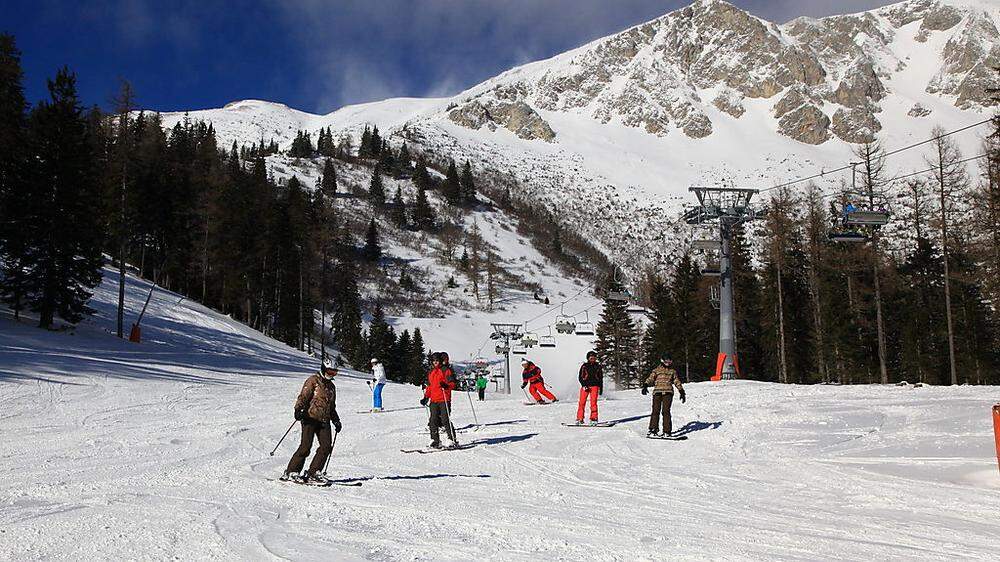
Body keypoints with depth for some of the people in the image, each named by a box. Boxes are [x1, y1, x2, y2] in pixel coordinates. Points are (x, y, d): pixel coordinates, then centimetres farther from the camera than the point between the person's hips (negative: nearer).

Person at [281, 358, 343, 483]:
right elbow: (303, 396, -9)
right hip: (310, 418, -6)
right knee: (305, 447, -12)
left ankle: (313, 473, -2)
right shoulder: (313, 380, 2)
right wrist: (298, 409, -25)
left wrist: (336, 421, 25)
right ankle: (291, 472, -3)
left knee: (326, 447, -9)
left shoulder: (332, 386, 23)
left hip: (324, 421, 7)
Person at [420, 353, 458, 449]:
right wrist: (426, 397, 18)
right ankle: (435, 441, 6)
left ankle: (453, 440, -3)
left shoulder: (445, 370, 0)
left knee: (445, 420, -9)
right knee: (433, 421, 1)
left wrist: (446, 386, -26)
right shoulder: (431, 372, 19)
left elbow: (452, 384, -6)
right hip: (433, 400, 6)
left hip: (443, 399, -6)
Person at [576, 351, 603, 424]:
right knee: (582, 402, -6)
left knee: (593, 402, -11)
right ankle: (579, 418, 0)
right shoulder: (584, 366, 6)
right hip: (585, 386, 0)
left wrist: (601, 388, 13)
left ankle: (594, 418, -6)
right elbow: (581, 377, 5)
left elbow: (601, 378, 17)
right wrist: (584, 385, -9)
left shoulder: (598, 367, 11)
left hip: (594, 386, 0)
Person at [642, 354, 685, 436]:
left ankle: (667, 430, -7)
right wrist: (645, 386, -12)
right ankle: (653, 429, -2)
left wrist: (682, 392, 17)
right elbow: (651, 378, 5)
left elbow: (677, 382, 24)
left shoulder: (672, 371, 21)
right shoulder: (657, 370, 15)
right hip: (657, 392, 0)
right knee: (656, 410, -8)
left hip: (668, 392, 1)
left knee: (666, 411, -9)